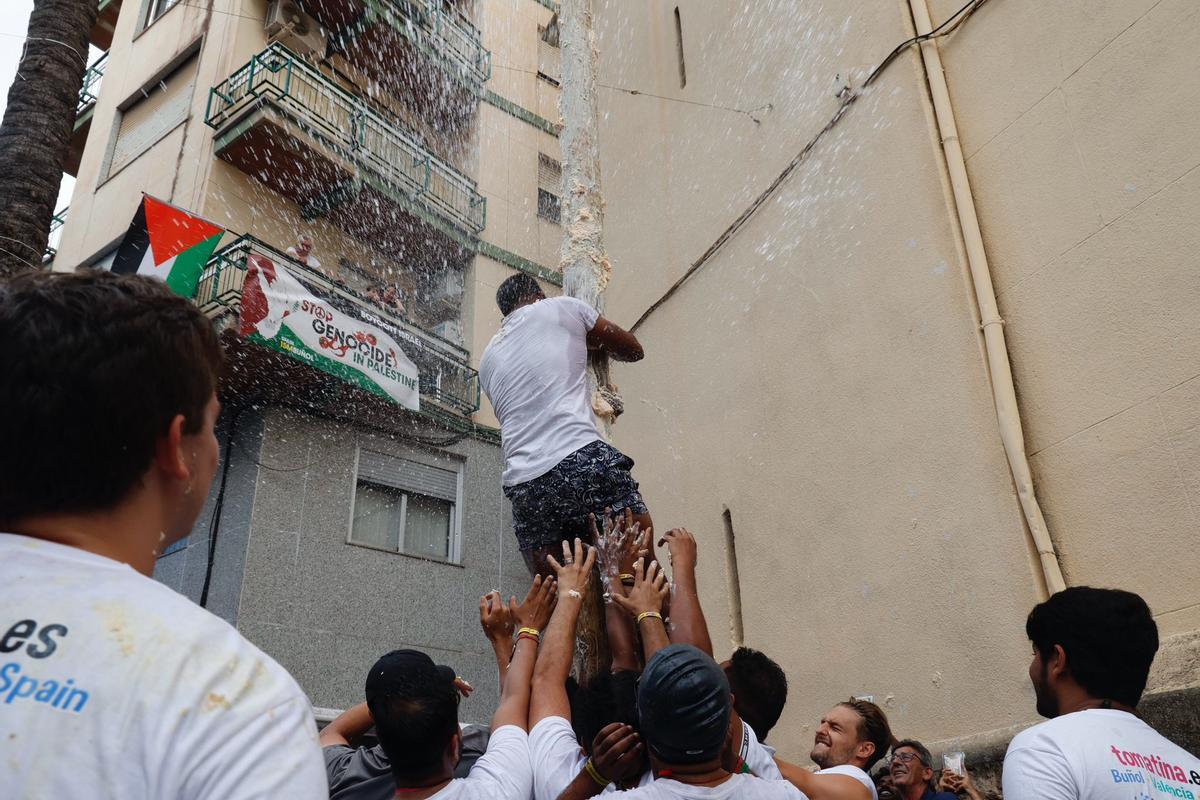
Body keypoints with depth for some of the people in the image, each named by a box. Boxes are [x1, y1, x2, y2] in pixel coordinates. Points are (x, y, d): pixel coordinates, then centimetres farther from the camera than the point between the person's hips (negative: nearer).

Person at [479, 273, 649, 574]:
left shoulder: (488, 359, 27)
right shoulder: (560, 307, 15)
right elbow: (633, 350, 23)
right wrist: (592, 341, 42)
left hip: (523, 483, 5)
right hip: (582, 459, -5)